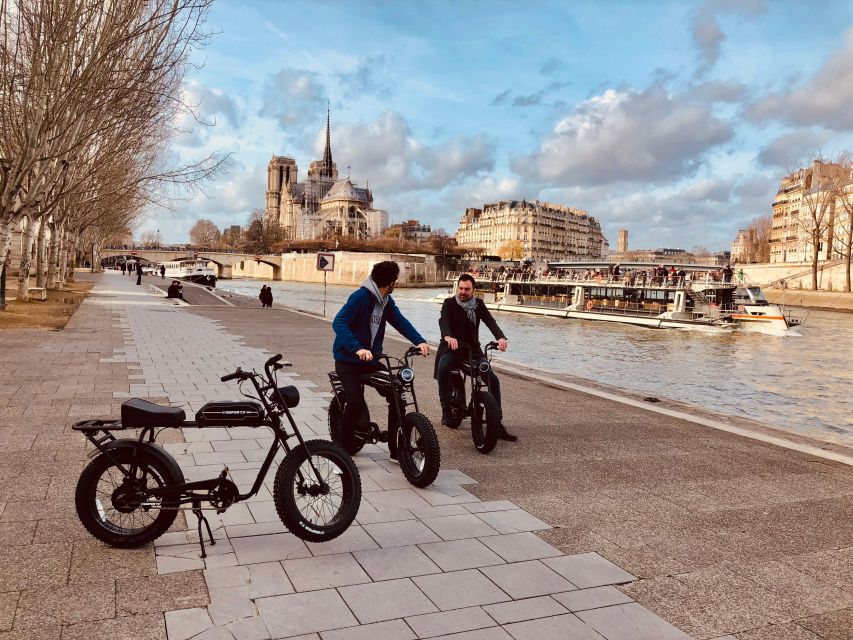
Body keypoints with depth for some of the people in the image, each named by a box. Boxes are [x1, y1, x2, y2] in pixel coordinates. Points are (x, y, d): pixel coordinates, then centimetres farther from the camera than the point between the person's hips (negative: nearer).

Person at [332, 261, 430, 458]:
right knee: (356, 402, -24)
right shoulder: (360, 297, -19)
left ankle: (396, 448, 8)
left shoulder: (387, 301, 6)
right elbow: (339, 323, -30)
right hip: (348, 359, -7)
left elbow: (400, 321, -2)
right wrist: (358, 349, -44)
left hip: (371, 360, 8)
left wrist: (419, 341, -21)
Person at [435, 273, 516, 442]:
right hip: (452, 348, -3)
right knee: (443, 369, -34)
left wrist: (501, 337, -33)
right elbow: (444, 320, -24)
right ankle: (447, 411, -20)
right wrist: (448, 336, -47)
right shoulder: (449, 303, -4)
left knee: (493, 379, -11)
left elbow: (490, 321, -11)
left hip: (473, 348, 3)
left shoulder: (478, 304, 4)